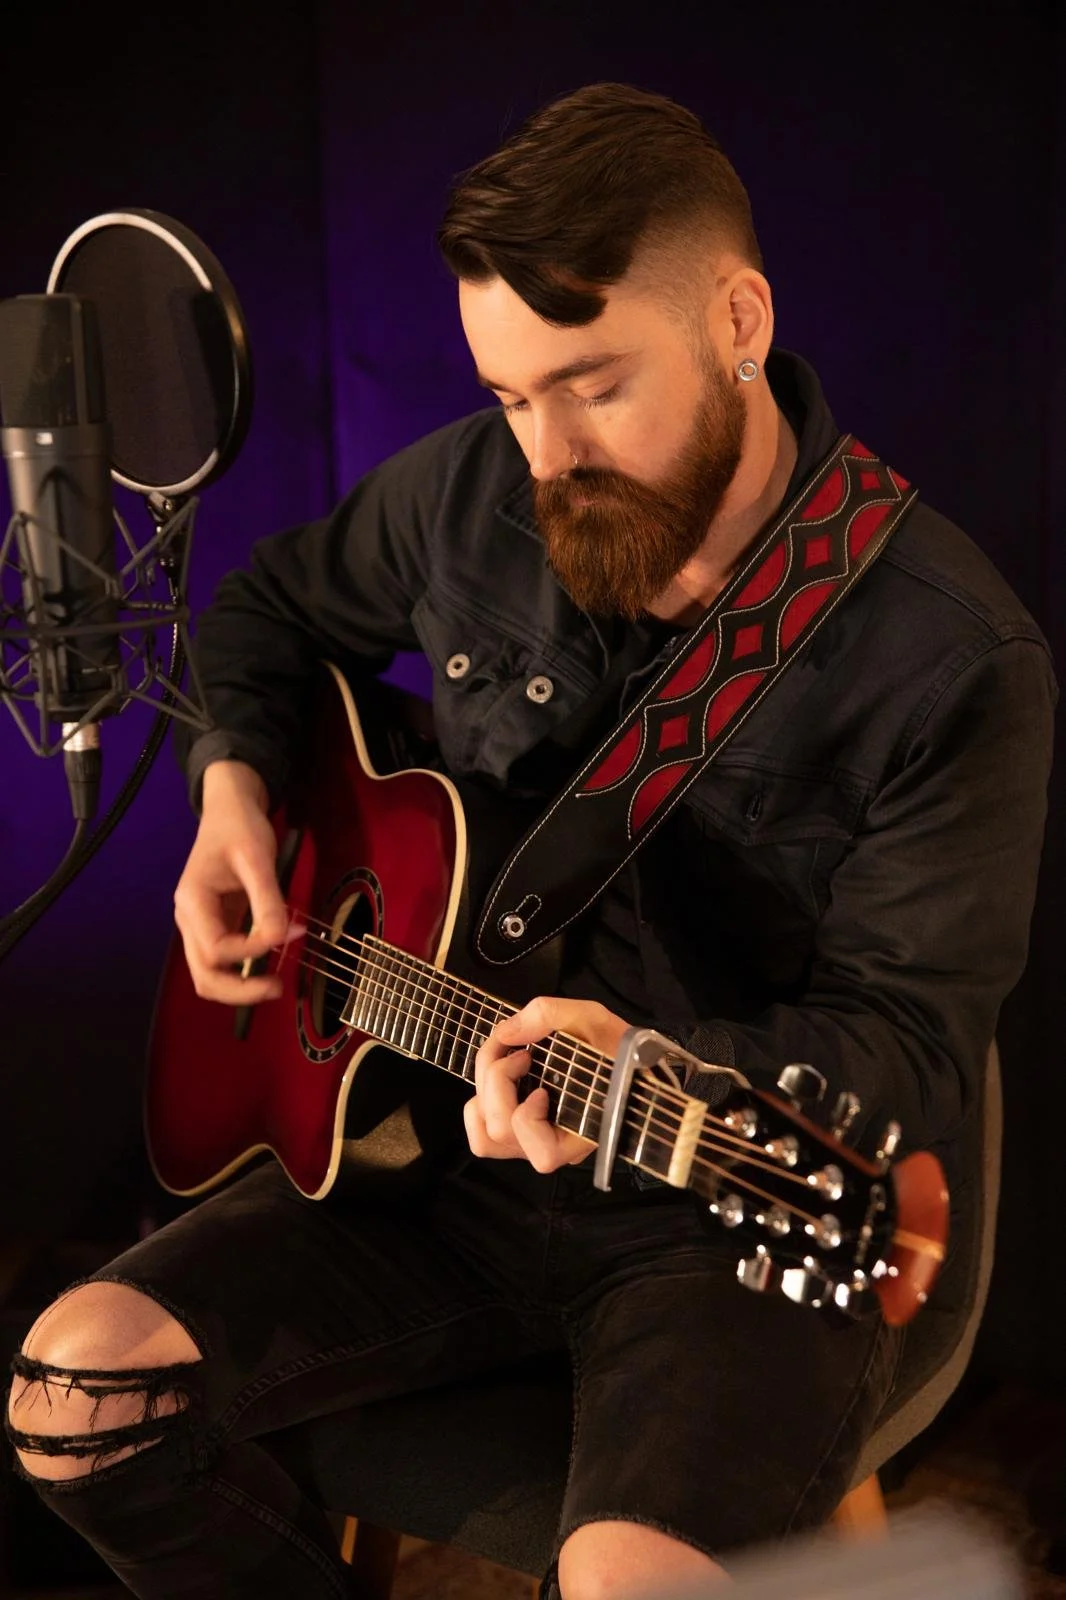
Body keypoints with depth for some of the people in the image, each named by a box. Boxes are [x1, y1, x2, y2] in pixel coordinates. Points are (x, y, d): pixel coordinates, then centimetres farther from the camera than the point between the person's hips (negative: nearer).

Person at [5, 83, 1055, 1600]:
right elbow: (272, 607, 20)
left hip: (740, 1211, -5)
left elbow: (910, 1047, -15)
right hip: (443, 1151, 5)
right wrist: (233, 785, 1)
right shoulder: (470, 493, -1)